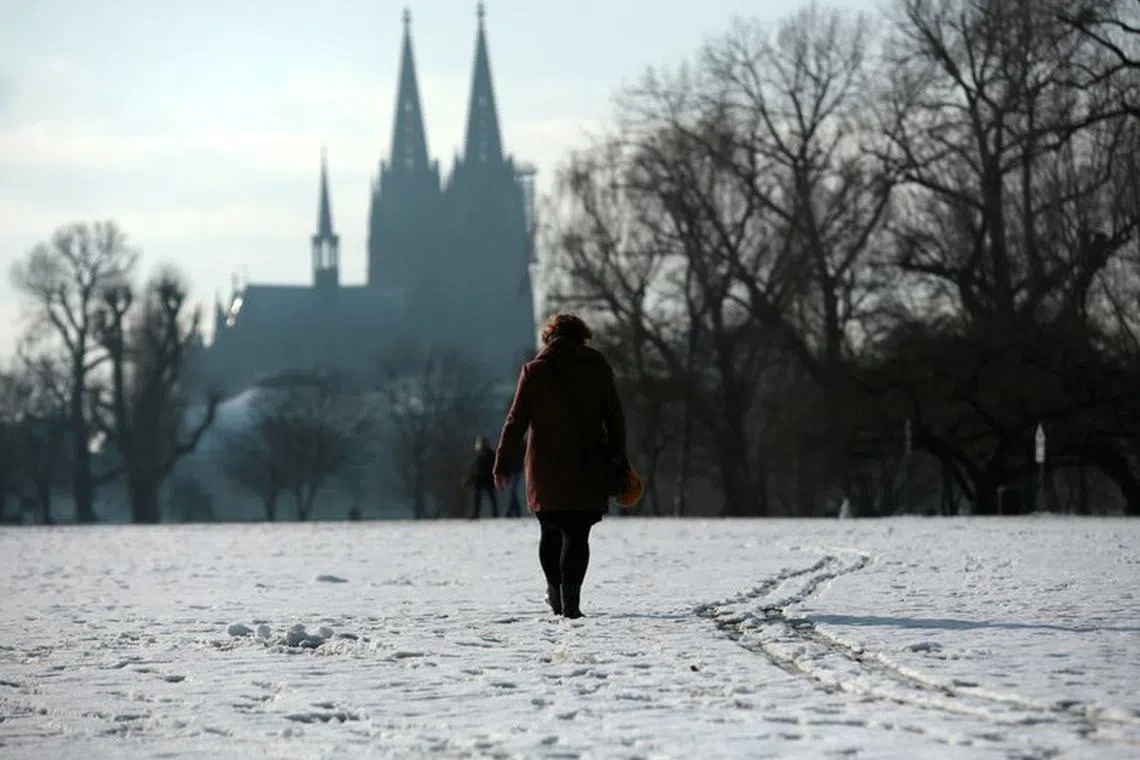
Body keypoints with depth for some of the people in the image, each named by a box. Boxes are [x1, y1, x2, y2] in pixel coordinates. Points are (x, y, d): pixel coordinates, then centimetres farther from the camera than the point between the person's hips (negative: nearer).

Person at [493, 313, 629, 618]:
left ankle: (556, 591, 18)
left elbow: (516, 421, -1)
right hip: (587, 468, 0)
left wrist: (503, 463, 4)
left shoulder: (534, 371, 0)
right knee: (577, 535, -2)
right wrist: (619, 463, 11)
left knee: (550, 532, 17)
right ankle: (571, 600, -13)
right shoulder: (598, 368, 3)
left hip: (545, 468, 0)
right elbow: (615, 418, 5)